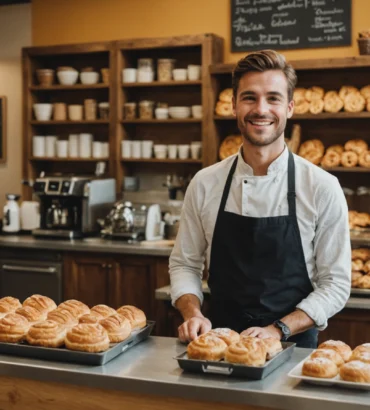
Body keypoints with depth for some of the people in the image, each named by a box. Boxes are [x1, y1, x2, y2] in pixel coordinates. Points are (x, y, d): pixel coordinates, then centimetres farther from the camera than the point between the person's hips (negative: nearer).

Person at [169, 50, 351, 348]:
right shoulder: (205, 184, 2)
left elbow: (335, 284, -2)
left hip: (292, 347, -1)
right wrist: (193, 314, -8)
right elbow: (184, 264, 10)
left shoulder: (322, 187, -5)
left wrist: (277, 330, -13)